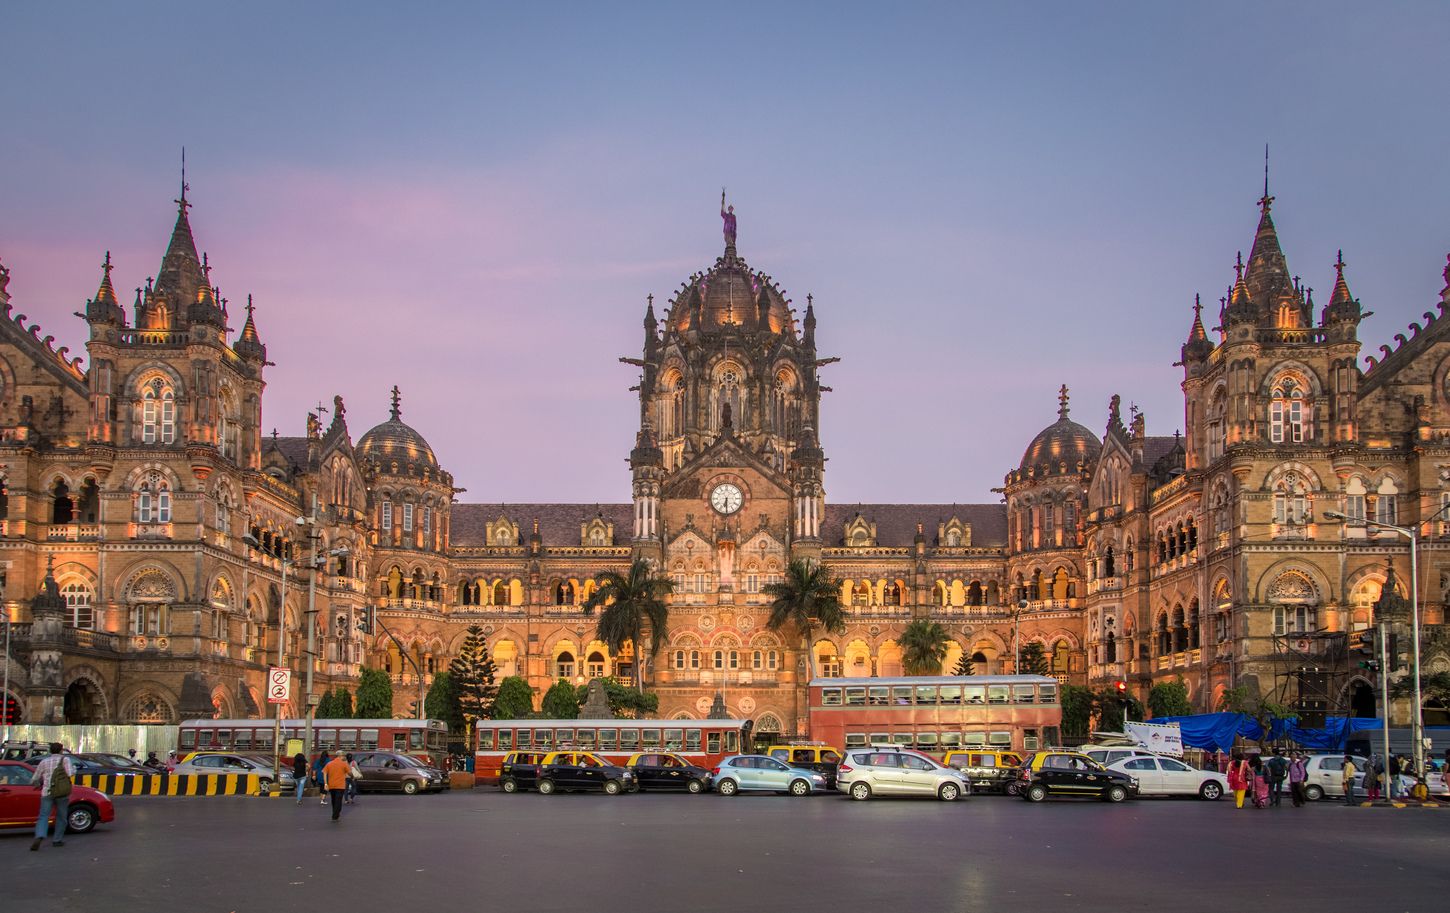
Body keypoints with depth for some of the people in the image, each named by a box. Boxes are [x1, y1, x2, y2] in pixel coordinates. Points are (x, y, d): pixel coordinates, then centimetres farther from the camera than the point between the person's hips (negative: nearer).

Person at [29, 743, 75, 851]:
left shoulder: (44, 761, 12)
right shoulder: (65, 759, 3)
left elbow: (34, 779, 16)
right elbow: (70, 774, -9)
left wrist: (33, 782, 38)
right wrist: (73, 768, 12)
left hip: (47, 793, 2)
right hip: (62, 793, -2)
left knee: (43, 817, -3)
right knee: (61, 817, 13)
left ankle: (39, 836, -27)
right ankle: (57, 840, 14)